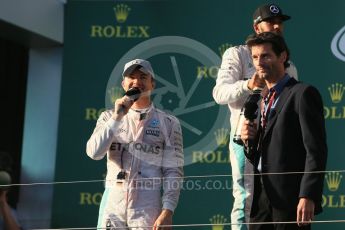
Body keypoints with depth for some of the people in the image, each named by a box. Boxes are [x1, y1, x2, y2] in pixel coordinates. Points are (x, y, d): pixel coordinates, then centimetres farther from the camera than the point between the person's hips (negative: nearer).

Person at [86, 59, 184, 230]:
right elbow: (94, 153, -3)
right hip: (112, 203, 2)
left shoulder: (168, 123, 6)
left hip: (148, 207, -2)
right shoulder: (109, 117, 14)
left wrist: (167, 211, -11)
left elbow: (173, 171, 0)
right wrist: (117, 117, -7)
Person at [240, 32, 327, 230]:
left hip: (290, 199, -7)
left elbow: (316, 151, -12)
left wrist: (308, 196, -21)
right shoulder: (265, 101, 19)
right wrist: (249, 140, 0)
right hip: (262, 200, 7)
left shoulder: (303, 93, -5)